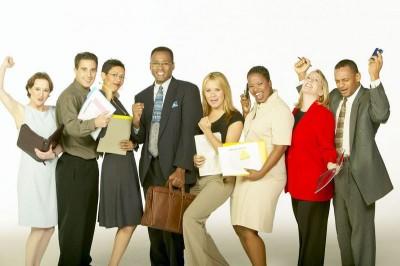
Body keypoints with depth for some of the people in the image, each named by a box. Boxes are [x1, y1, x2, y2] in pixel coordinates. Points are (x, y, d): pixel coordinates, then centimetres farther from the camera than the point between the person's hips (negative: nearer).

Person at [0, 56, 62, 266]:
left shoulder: (54, 112, 9)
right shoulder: (21, 111, -1)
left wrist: (53, 153, -12)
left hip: (52, 171, 4)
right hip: (32, 172, -4)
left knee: (49, 227, 8)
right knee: (39, 227, -6)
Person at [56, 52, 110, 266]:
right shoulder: (68, 95, -13)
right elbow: (72, 126, -29)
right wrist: (94, 124, -46)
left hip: (90, 164, 8)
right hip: (72, 165, -8)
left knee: (88, 218, 15)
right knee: (72, 220, -2)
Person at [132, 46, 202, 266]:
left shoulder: (188, 90, -2)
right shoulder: (142, 97, 14)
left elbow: (189, 132, -10)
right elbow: (140, 138, 14)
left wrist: (181, 169, -19)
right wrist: (136, 122, -9)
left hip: (174, 169, -5)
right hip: (150, 169, 5)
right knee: (154, 225, 8)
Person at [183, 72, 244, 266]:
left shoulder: (234, 117, -5)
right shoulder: (201, 117, 12)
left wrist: (207, 131, -14)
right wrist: (194, 159, -1)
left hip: (221, 178, -7)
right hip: (198, 177, 7)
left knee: (190, 217, -20)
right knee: (196, 224, 5)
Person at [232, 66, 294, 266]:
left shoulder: (280, 110, -13)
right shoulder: (256, 108, 13)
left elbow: (280, 147, -19)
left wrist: (261, 173, -23)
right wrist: (246, 112, 11)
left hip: (264, 177, -9)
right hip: (245, 174, 9)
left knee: (248, 231, -9)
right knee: (239, 227, 12)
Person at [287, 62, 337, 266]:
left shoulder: (324, 114, -10)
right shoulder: (295, 112, 12)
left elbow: (327, 146, -14)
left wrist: (331, 164, -32)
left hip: (315, 184, -7)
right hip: (297, 182, 8)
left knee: (312, 235, 1)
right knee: (304, 233, 17)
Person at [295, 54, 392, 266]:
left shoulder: (369, 97, -9)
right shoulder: (335, 97, 11)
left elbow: (382, 115, -29)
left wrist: (375, 77, -35)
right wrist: (302, 77, 13)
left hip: (359, 171, -7)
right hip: (336, 170, 7)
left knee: (361, 228, -1)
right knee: (342, 227, 17)